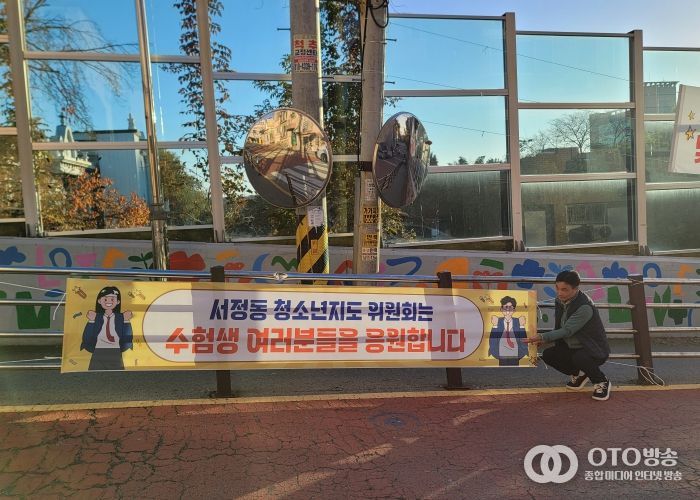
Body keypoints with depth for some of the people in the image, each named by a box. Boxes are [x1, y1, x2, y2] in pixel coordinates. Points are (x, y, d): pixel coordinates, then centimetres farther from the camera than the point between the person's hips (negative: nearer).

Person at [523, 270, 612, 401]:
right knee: (548, 355, -10)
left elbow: (567, 330, -31)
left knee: (579, 358, -36)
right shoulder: (560, 301, -4)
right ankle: (579, 374, 17)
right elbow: (559, 328, 7)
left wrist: (542, 337, -36)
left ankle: (602, 382, -4)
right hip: (572, 347, 8)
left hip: (595, 350, -7)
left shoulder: (585, 307, -28)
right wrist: (543, 340, -9)